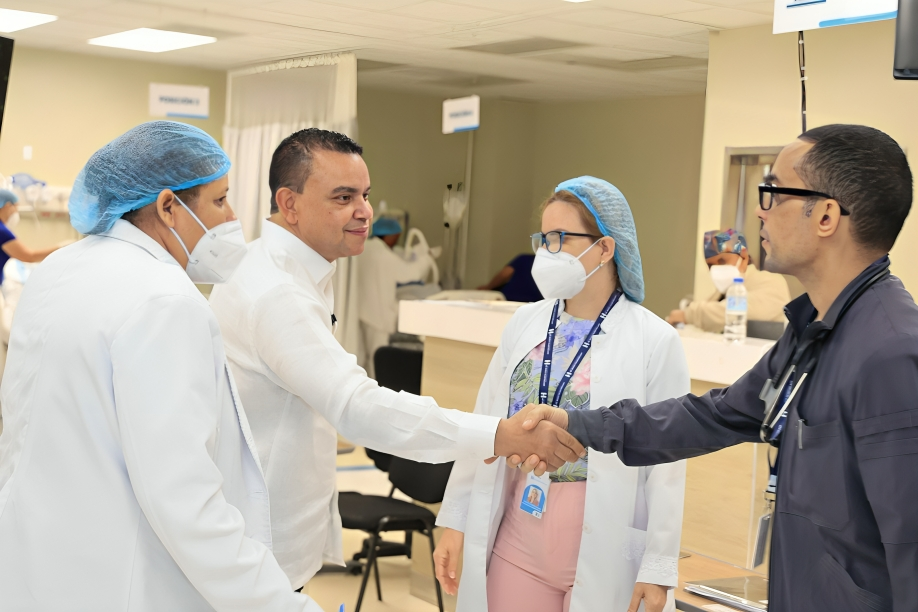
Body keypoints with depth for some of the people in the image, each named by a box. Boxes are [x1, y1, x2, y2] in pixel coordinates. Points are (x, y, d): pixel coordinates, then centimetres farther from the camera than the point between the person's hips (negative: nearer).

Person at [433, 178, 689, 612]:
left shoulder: (654, 341, -8)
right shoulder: (525, 323, 4)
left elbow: (666, 466, -8)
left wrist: (658, 568, -9)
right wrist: (456, 522, 7)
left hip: (604, 555, -3)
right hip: (517, 543, 4)